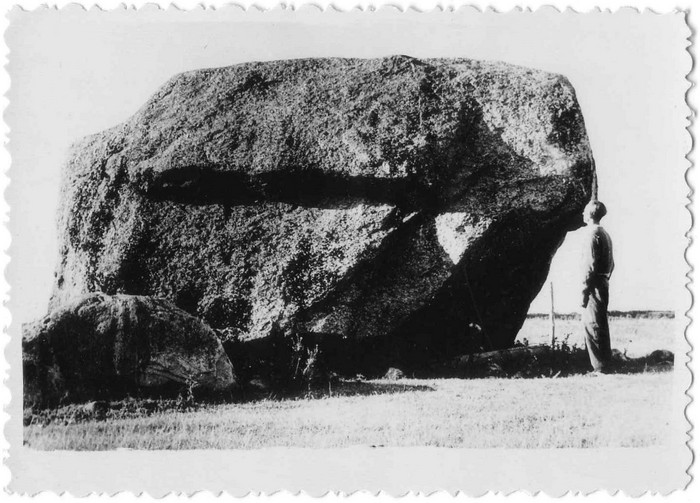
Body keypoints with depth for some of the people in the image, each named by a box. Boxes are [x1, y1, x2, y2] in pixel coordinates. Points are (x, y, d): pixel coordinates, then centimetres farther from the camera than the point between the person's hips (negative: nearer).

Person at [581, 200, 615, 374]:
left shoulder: (592, 234, -13)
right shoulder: (605, 234, 15)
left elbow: (590, 265, -19)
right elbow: (611, 263, 19)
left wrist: (584, 291, -18)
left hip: (594, 285, -10)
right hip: (603, 283, 10)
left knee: (592, 326, -7)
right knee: (601, 325, 15)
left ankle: (600, 369, -6)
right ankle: (605, 364, 22)